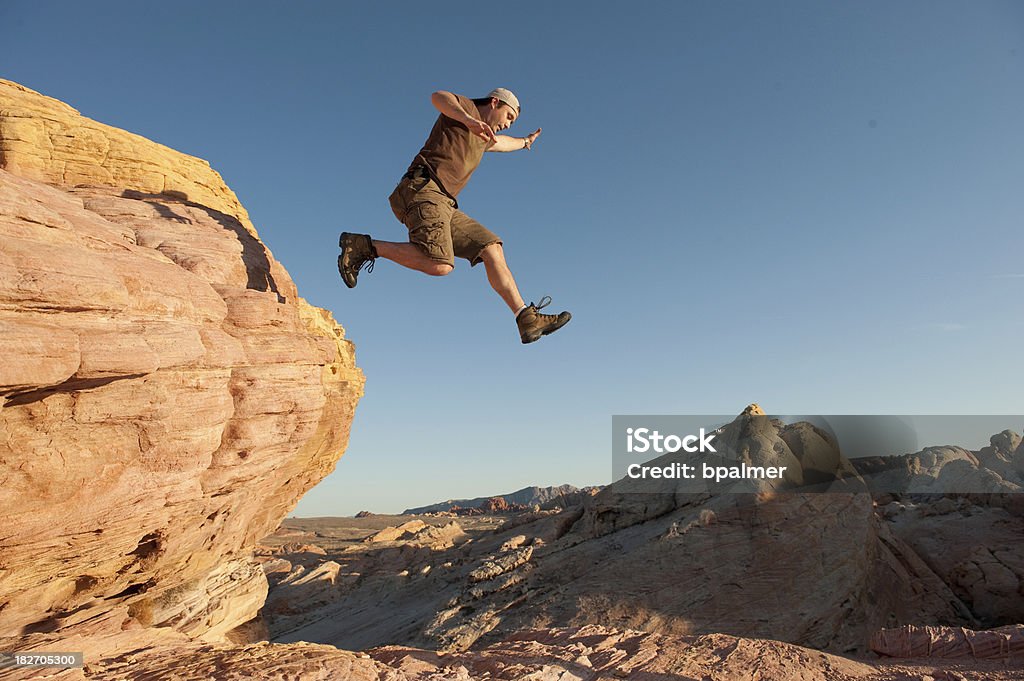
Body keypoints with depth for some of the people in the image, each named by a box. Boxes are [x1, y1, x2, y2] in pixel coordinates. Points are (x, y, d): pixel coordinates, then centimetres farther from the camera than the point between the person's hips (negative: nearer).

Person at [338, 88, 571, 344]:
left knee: (491, 248, 0)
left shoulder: (482, 138, 34)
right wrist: (468, 120, -32)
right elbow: (438, 97, -16)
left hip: (444, 205, 10)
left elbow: (500, 142, 59)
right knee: (439, 264, -29)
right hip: (423, 190, -9)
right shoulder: (465, 107, 8)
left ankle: (528, 319, -2)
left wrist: (525, 141, 77)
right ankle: (365, 246, -14)